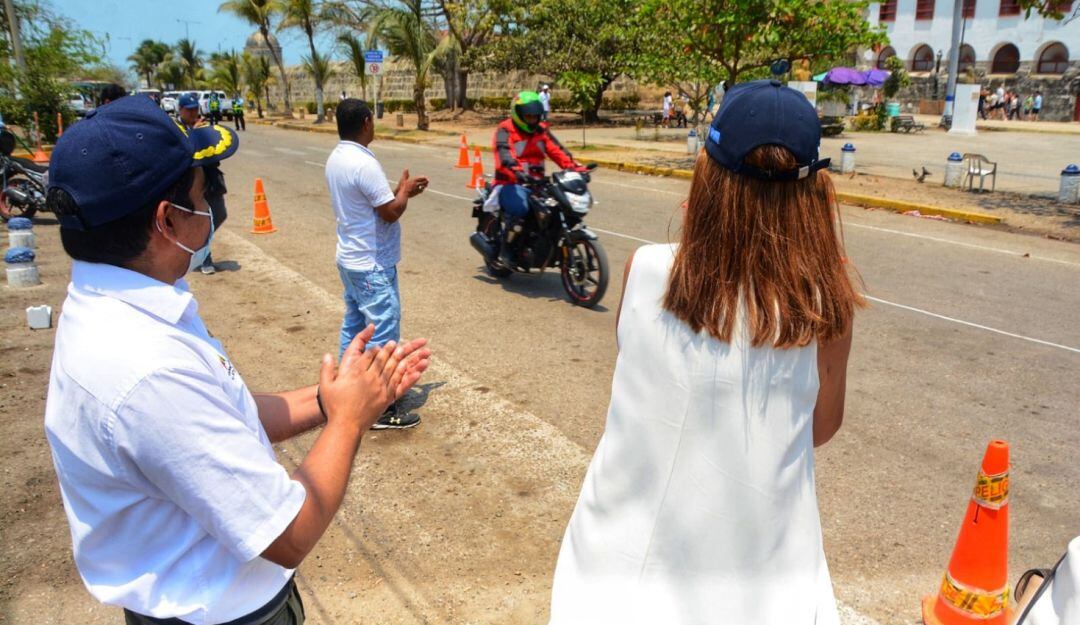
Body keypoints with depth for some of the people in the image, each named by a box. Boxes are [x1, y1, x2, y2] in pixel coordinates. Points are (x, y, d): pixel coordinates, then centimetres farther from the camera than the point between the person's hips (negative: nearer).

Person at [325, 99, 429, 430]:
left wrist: (400, 190, 9)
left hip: (349, 259, 10)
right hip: (373, 266, -10)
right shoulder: (364, 164, -24)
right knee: (382, 334, -2)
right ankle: (381, 408, 5)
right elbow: (391, 212, -21)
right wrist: (405, 190, -3)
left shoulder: (336, 159, 7)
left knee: (353, 327, 18)